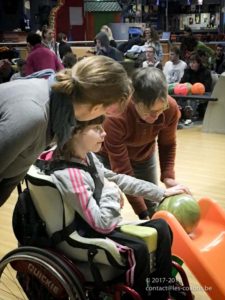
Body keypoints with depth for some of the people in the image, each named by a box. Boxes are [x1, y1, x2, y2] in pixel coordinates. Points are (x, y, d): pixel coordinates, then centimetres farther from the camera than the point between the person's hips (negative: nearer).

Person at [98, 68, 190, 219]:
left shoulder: (171, 108, -28)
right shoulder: (116, 117, -41)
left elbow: (168, 144, -6)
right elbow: (122, 171, -34)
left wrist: (168, 175, -21)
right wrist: (142, 212, -33)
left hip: (144, 155, 4)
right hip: (109, 156, -4)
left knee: (153, 209, 10)